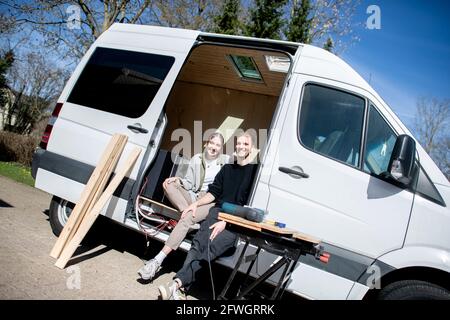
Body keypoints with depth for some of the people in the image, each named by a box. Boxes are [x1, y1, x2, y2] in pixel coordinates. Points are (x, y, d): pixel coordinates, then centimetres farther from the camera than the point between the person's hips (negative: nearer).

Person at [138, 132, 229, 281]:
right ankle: (189, 213, -27)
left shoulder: (226, 161, 4)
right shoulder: (197, 159, 13)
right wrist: (178, 180, -6)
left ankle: (158, 260, -33)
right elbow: (189, 184, 12)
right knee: (169, 184, -16)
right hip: (193, 197, 5)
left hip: (212, 201, -5)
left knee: (186, 220, -31)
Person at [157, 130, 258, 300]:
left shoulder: (255, 170, 1)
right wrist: (196, 204, 6)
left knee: (211, 246, -28)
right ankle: (179, 287, -35)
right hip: (219, 211, 5)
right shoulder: (227, 168, 22)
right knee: (199, 242, -22)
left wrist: (226, 222, -15)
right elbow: (214, 193, 23)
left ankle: (178, 283, -37)